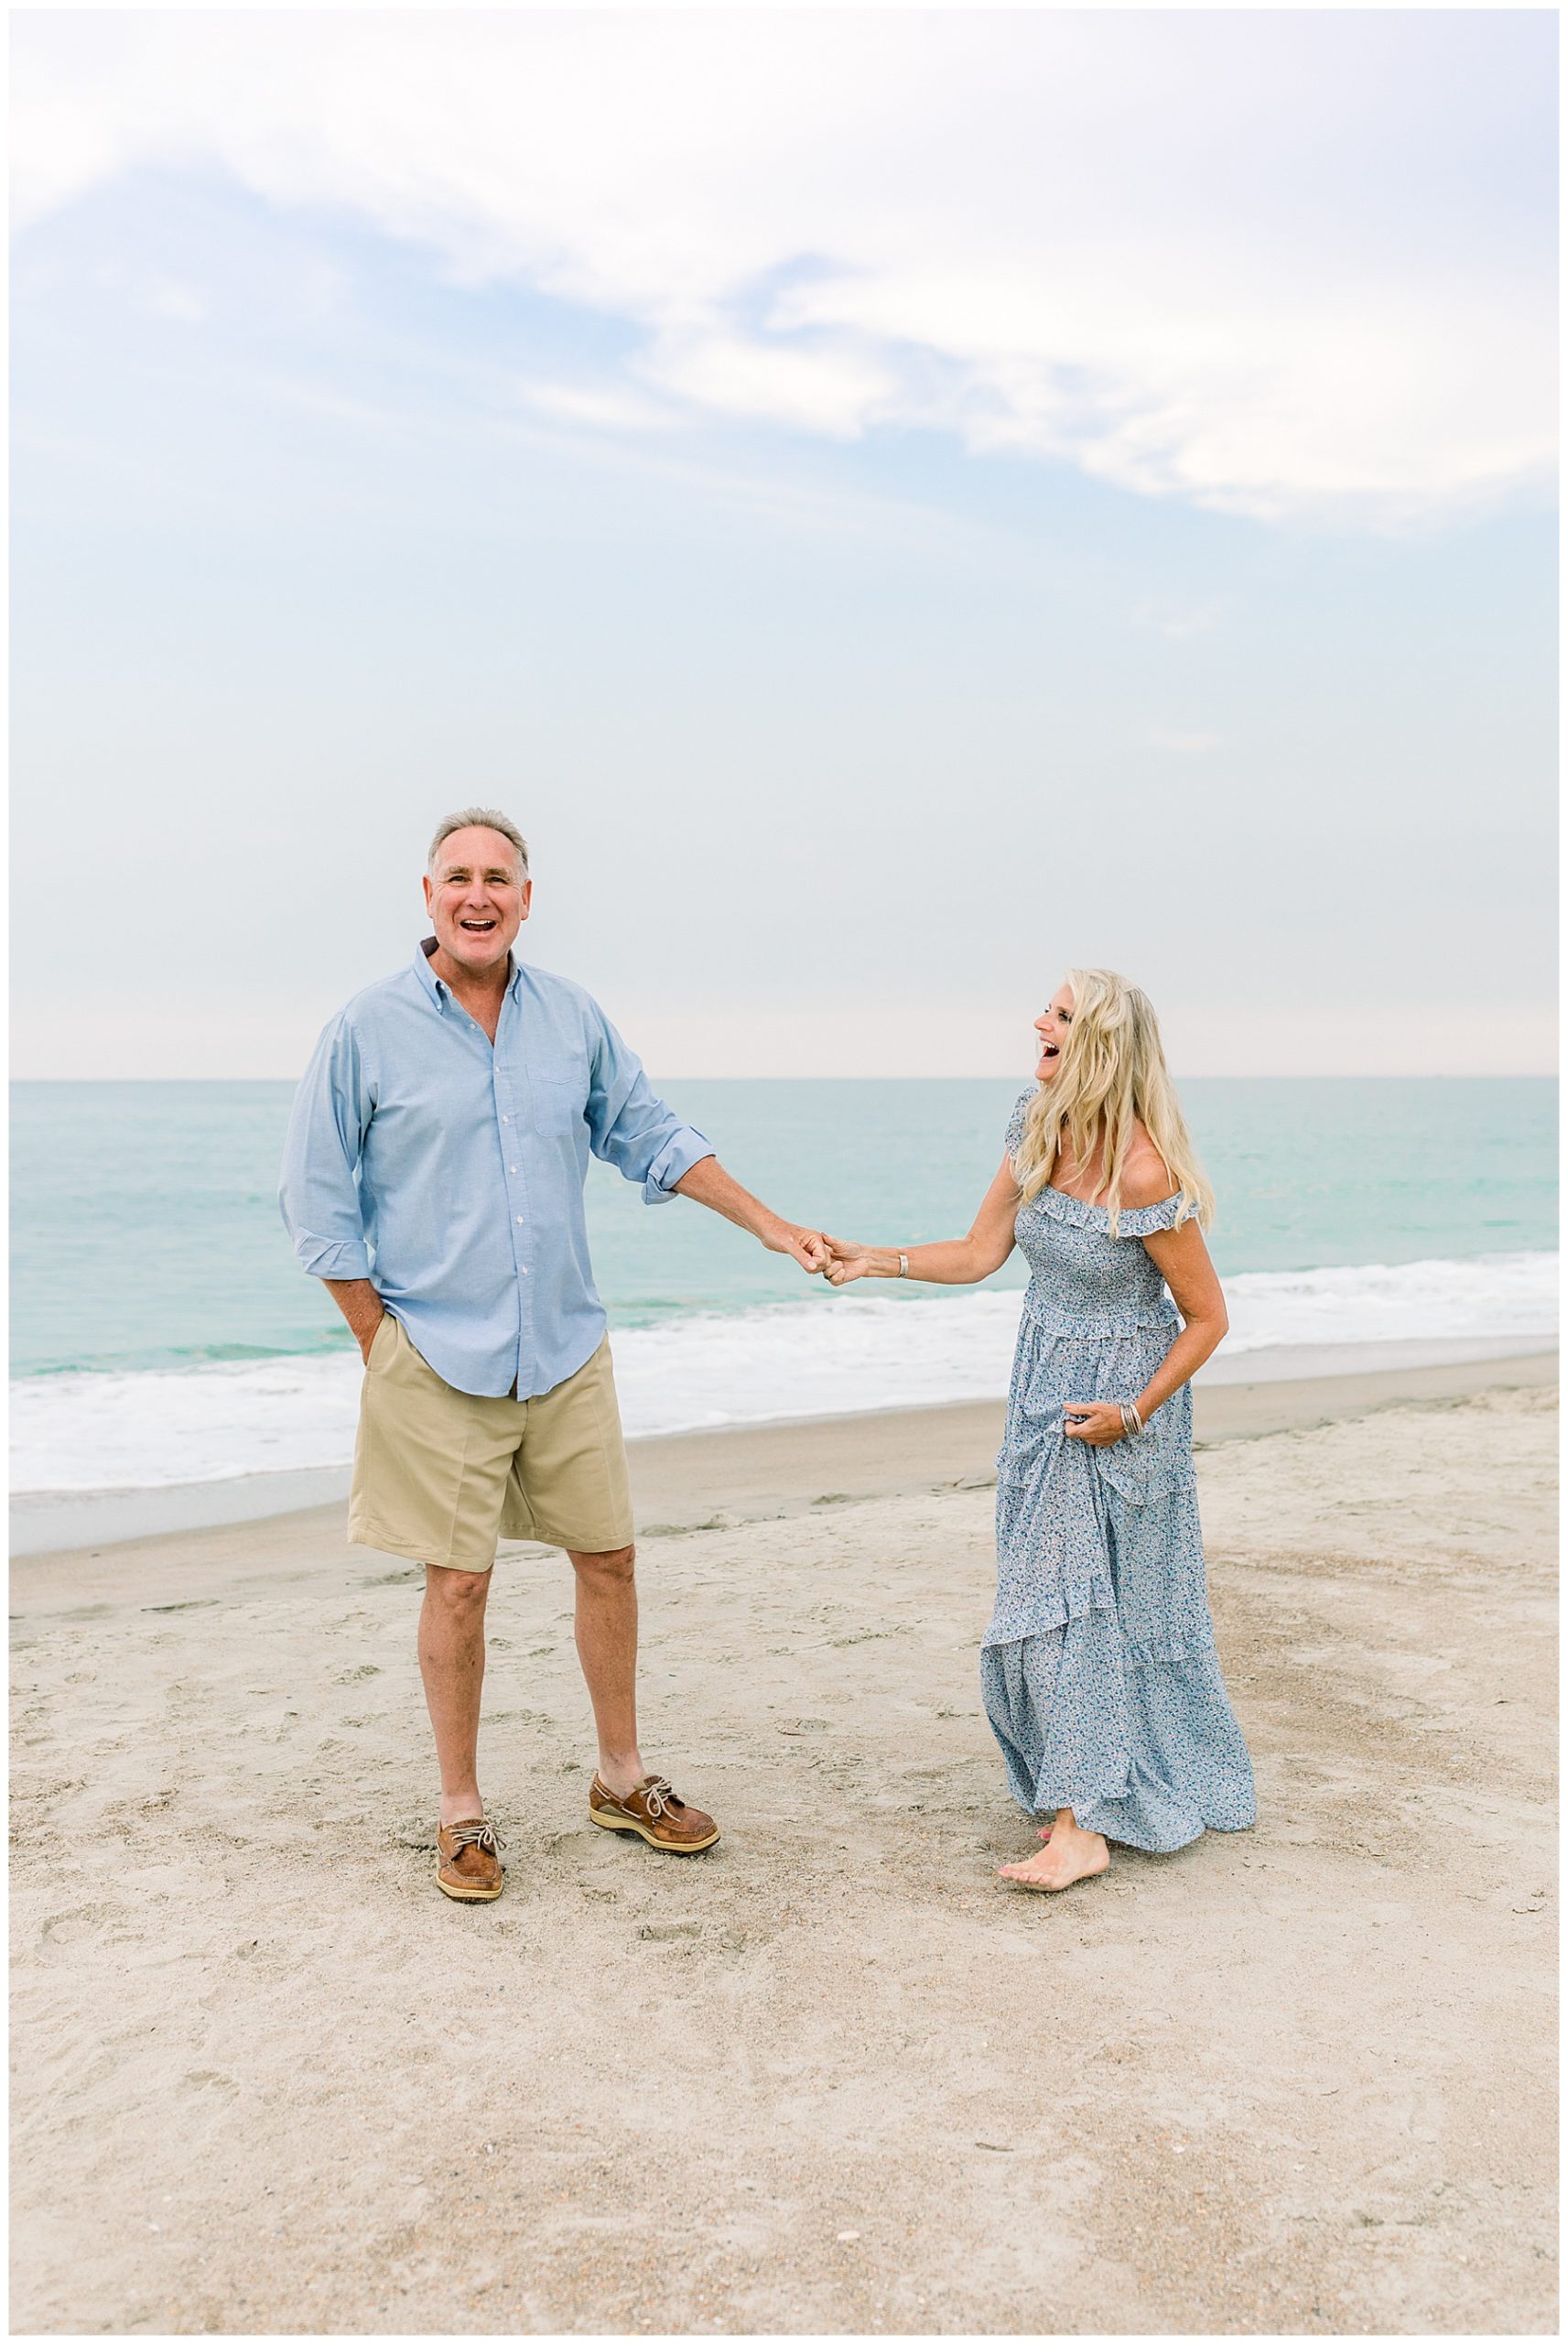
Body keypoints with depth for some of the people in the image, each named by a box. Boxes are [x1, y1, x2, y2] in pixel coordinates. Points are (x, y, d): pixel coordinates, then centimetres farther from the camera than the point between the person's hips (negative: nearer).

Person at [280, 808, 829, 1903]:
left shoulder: (573, 1018, 5)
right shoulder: (367, 1029, -7)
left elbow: (653, 1137, 16)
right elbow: (320, 1204, -3)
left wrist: (771, 1226, 13)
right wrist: (385, 1344, -4)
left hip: (567, 1351, 4)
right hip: (439, 1361, -4)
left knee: (609, 1557, 11)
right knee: (460, 1584, 1)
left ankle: (623, 1779, 29)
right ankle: (463, 1813, 20)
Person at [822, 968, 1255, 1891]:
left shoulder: (1146, 1174, -25)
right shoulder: (1037, 1135, -3)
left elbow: (1207, 1317, -15)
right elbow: (981, 1254, 3)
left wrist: (1135, 1412, -17)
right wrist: (875, 1260, -5)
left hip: (1122, 1401, -7)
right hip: (1044, 1390, 7)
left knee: (1083, 1600, -4)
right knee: (1057, 1596, 11)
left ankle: (1080, 1825, 6)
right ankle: (1084, 1803, 25)